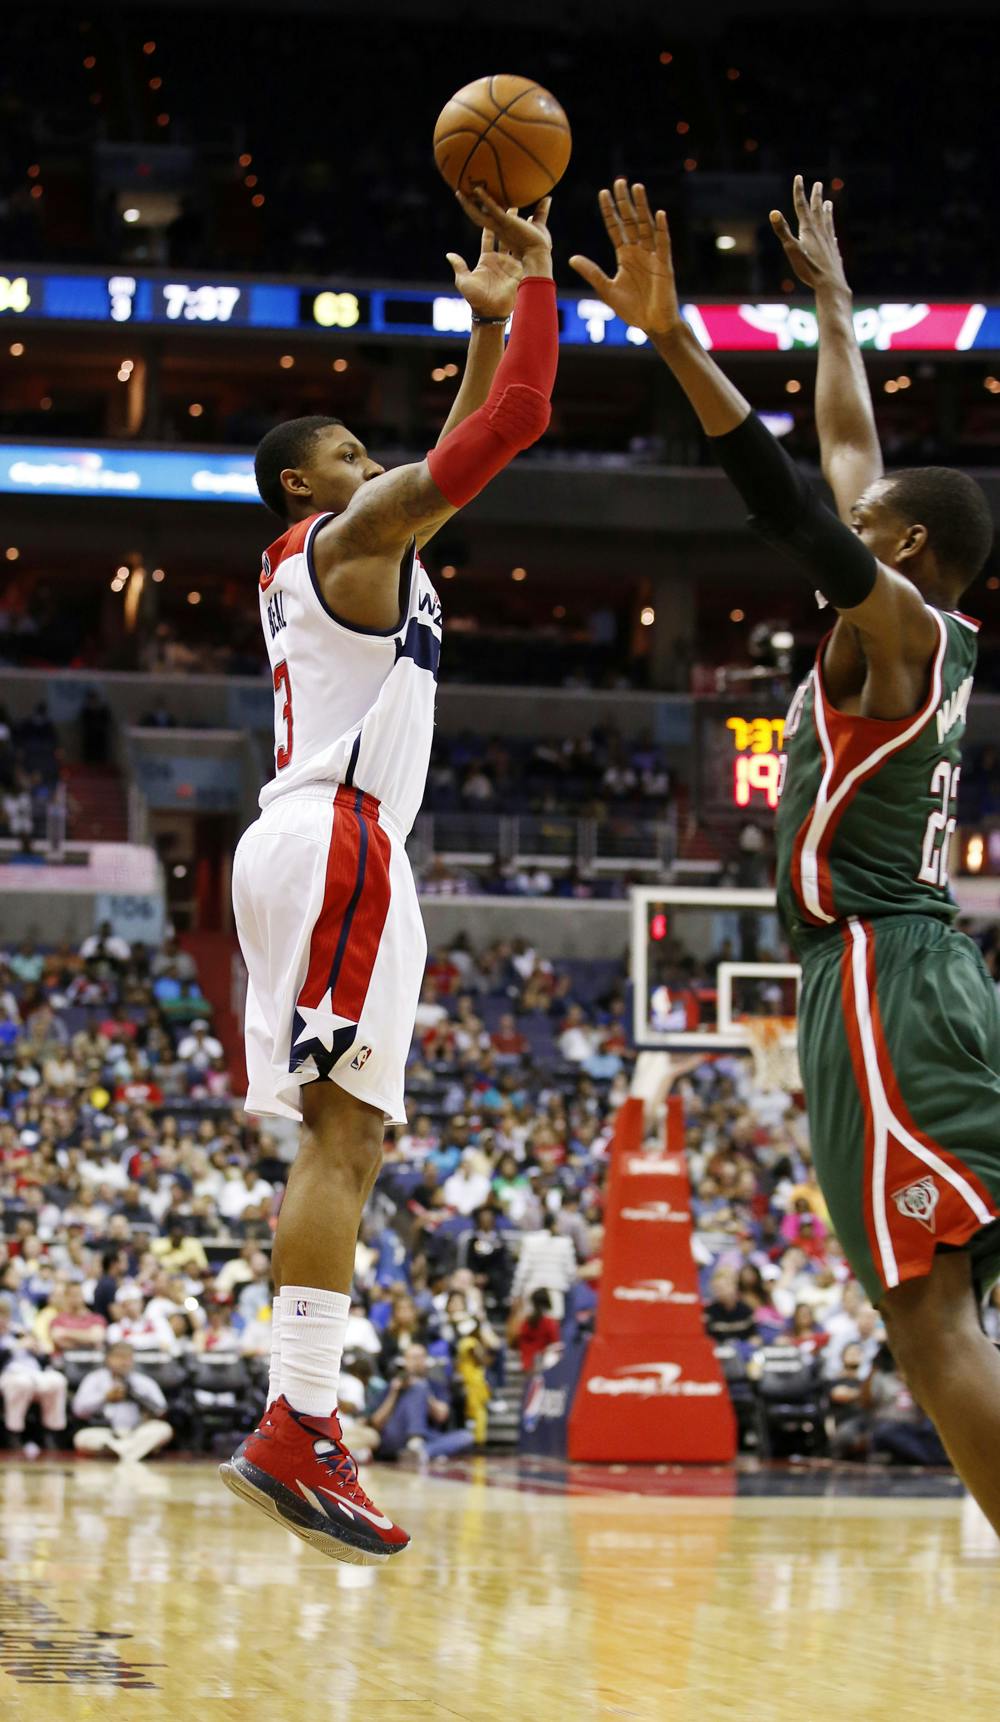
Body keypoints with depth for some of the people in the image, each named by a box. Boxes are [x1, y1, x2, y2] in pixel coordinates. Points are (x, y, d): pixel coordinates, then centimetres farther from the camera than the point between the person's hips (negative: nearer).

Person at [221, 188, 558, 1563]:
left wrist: (488, 319, 31)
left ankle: (300, 1431, 0)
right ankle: (298, 1433, -26)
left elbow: (466, 447, 36)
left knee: (345, 1140, 6)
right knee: (342, 1136, -18)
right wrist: (535, 283, 2)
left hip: (308, 845, 11)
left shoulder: (332, 555, 26)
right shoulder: (352, 534, -1)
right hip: (340, 841, -11)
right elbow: (510, 425, -8)